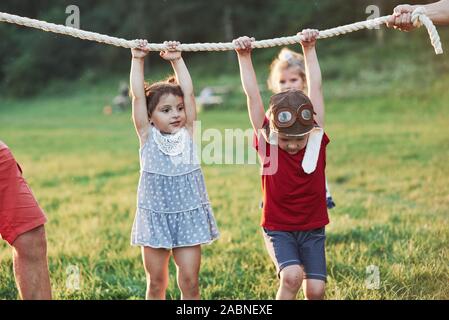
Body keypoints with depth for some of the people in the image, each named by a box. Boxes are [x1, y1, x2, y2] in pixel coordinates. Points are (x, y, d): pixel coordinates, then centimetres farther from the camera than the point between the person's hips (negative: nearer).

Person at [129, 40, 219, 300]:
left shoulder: (188, 134, 2)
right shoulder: (148, 137, -1)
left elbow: (188, 92, -2)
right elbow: (138, 96, -7)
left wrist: (177, 60, 1)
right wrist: (138, 59, -7)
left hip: (188, 217, 1)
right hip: (155, 217, -1)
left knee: (190, 281, 1)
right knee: (156, 283, 8)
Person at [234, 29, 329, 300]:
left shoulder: (317, 139, -8)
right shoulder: (267, 144, -11)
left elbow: (315, 88, -4)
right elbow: (253, 95, -11)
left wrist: (310, 49, 0)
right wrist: (245, 57, -10)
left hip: (313, 229, 2)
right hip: (278, 229, -2)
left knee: (316, 288, -6)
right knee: (292, 275, -24)